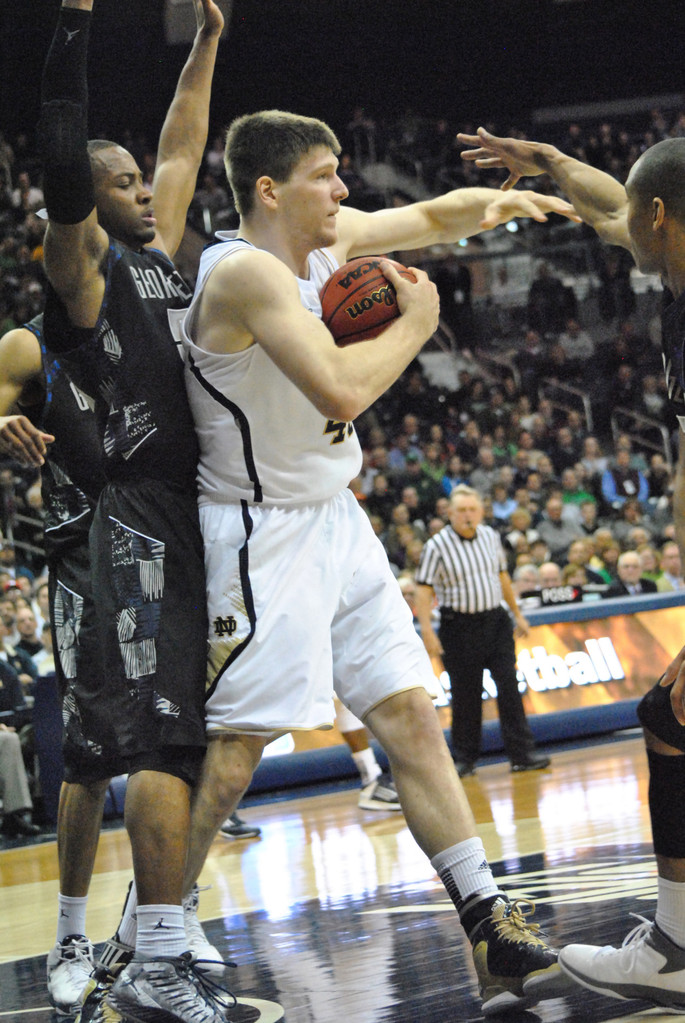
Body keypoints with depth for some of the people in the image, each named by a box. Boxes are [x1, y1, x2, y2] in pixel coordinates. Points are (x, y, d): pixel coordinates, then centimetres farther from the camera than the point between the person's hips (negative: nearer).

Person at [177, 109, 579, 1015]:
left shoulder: (329, 237, 4)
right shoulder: (247, 272, -22)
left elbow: (432, 216, 18)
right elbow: (343, 390, -31)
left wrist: (493, 205, -4)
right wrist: (417, 322, -14)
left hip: (338, 524, 9)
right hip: (263, 537, -9)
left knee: (411, 719, 4)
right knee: (229, 758, -7)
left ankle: (492, 931, 6)